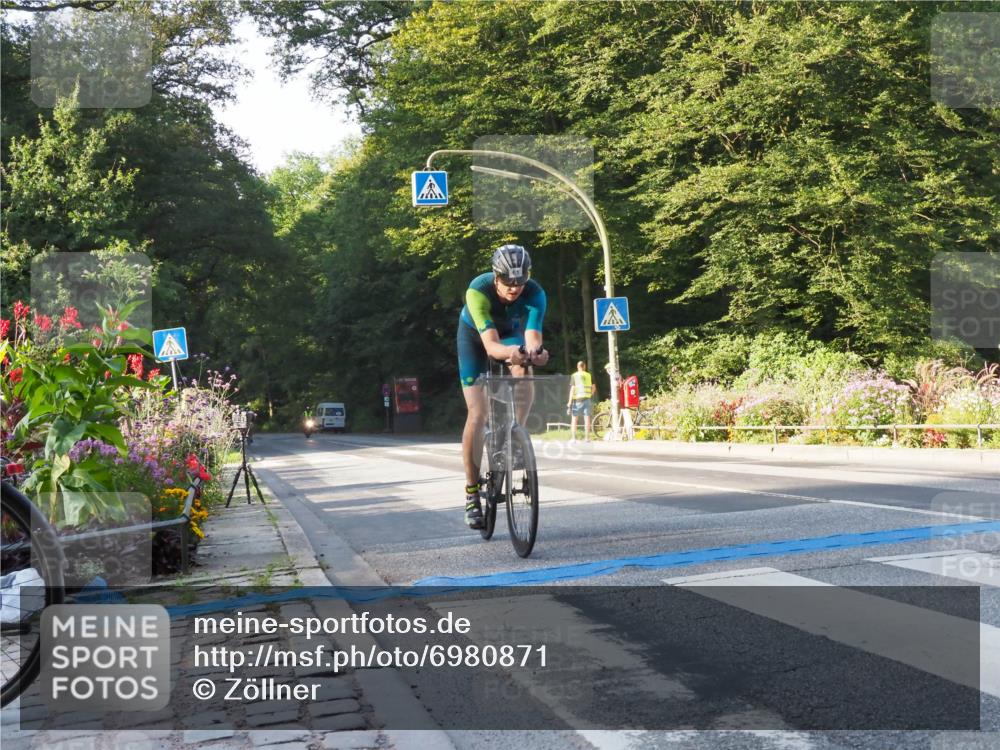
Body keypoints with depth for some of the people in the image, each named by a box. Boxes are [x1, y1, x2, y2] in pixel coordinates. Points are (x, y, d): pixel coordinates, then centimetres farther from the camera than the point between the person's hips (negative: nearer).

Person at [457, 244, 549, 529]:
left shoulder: (535, 293, -33)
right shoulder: (478, 291, -39)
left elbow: (532, 338, -44)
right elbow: (491, 345, -48)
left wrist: (534, 351, -67)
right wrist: (511, 351, -70)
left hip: (511, 331, 2)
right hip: (475, 335, -2)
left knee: (524, 374, -30)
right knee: (477, 413, -11)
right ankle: (472, 492, -2)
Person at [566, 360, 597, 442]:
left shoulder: (574, 376, -3)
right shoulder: (589, 375, 6)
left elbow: (572, 389, -7)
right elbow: (594, 388, 7)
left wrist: (570, 401, -7)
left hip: (577, 399, -2)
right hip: (586, 399, 2)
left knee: (574, 419, 4)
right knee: (587, 418, 6)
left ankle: (573, 438, 0)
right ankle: (587, 437, 6)